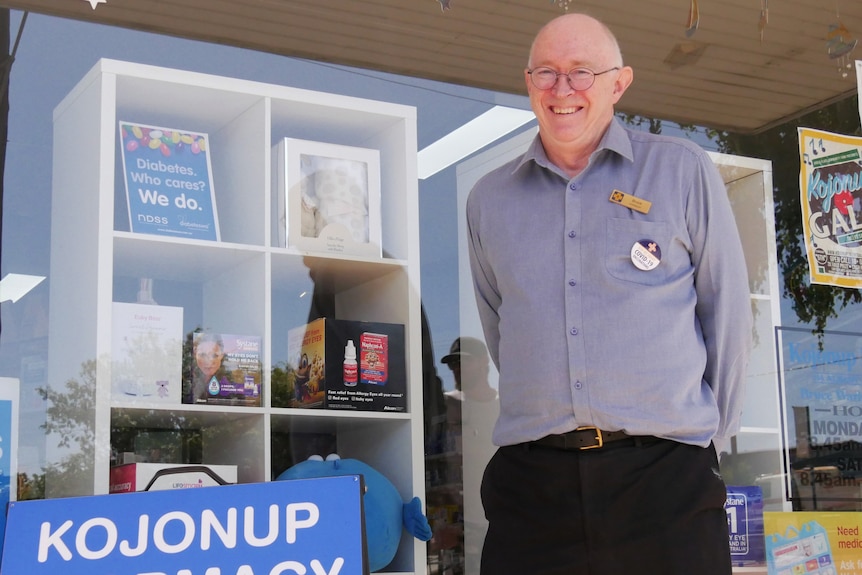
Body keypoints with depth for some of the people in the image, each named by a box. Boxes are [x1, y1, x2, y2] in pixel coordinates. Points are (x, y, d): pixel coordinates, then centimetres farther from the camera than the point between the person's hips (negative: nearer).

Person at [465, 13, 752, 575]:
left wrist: (714, 432, 9)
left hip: (664, 471, -2)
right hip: (529, 480, 2)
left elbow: (727, 311, 8)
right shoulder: (489, 198, 12)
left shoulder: (682, 170, 4)